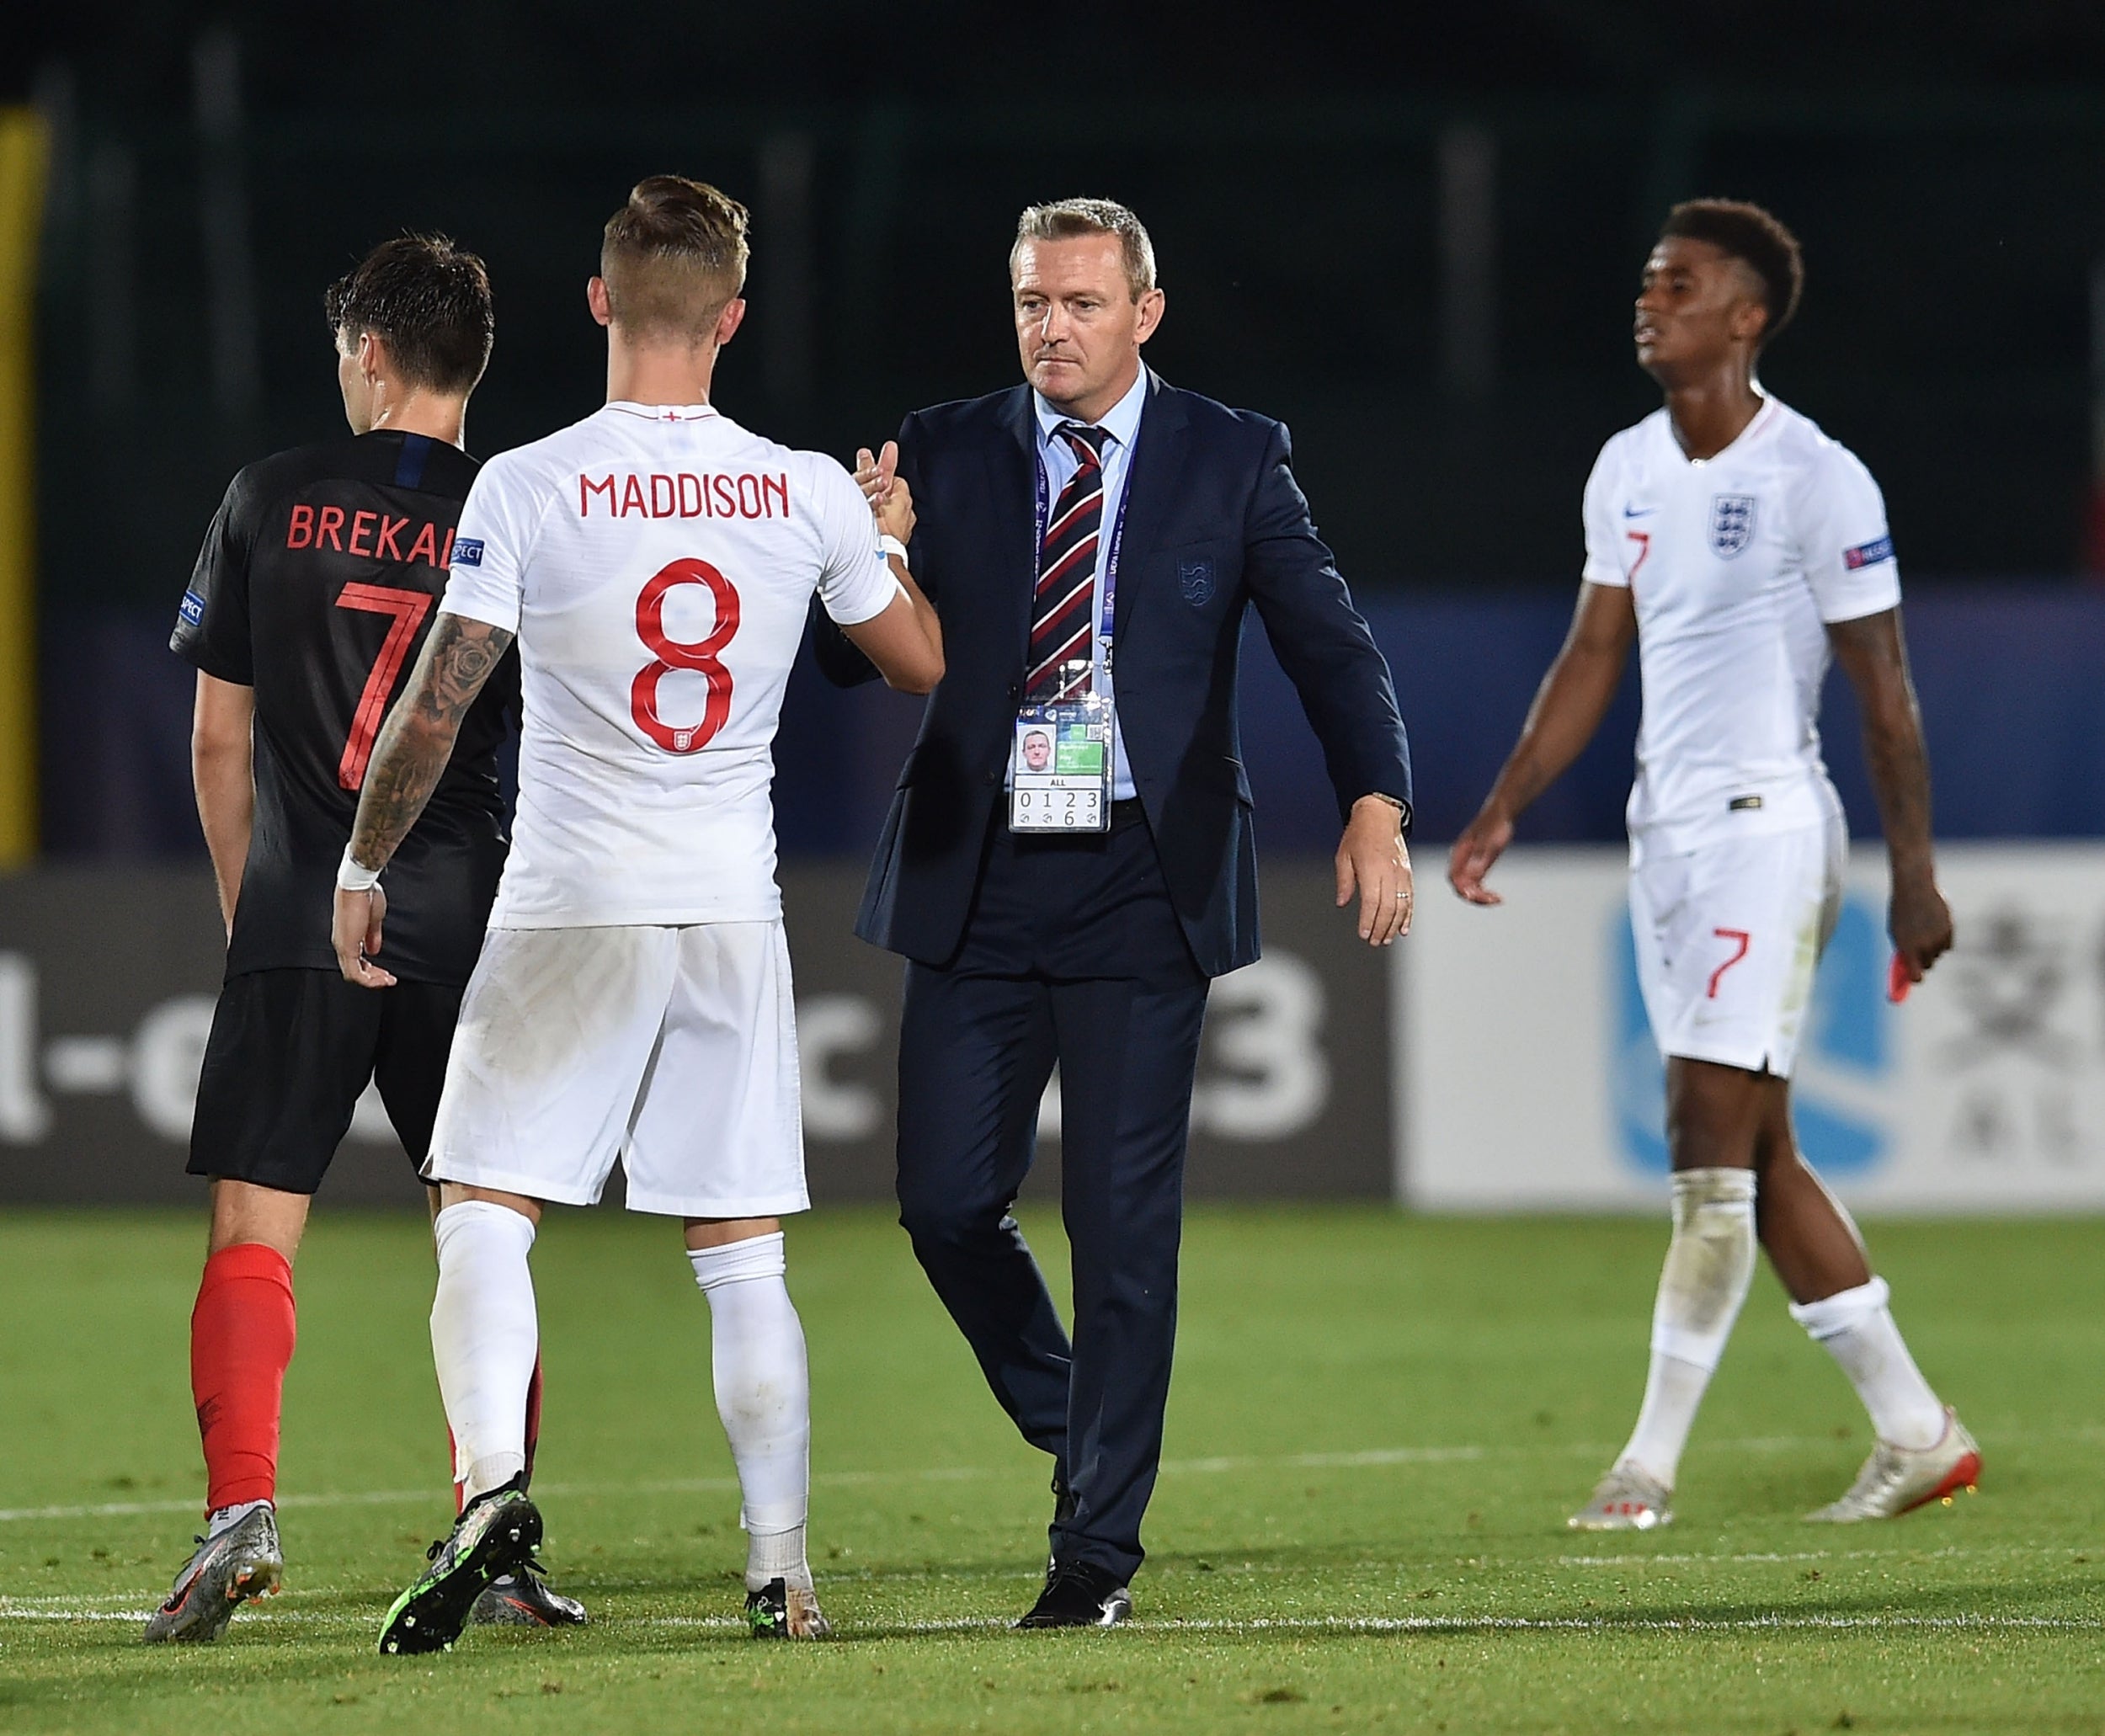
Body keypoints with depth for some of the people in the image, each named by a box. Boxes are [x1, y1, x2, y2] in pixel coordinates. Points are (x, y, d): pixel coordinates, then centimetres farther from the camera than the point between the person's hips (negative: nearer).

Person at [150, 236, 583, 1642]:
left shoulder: (272, 500, 2)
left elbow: (220, 740, 7)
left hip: (297, 928, -1)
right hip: (471, 927, 1)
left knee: (253, 1235, 0)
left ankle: (242, 1510, -18)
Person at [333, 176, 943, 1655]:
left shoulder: (528, 488, -9)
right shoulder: (810, 494, -1)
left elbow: (434, 707, -9)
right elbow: (922, 662, 13)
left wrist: (363, 869, 4)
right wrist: (887, 540, 31)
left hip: (573, 913, -3)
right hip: (737, 915, 3)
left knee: (486, 1216, 2)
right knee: (744, 1255, 8)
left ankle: (494, 1484, -20)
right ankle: (781, 1570, 7)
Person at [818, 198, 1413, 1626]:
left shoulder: (1232, 460, 2)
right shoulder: (943, 457, 6)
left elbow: (1327, 639, -4)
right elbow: (857, 662, 4)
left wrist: (1376, 805, -20)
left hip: (1142, 884, -2)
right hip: (979, 881, 2)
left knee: (1125, 1226, -3)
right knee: (947, 1203, 1)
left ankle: (1099, 1548, 3)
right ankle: (1077, 1432, 28)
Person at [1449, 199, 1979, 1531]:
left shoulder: (1816, 478, -11)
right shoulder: (1628, 471, 10)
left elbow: (1885, 690, -9)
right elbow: (1595, 656, 16)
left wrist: (1916, 875, -11)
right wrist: (1506, 810, 8)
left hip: (1768, 824, -8)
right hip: (1666, 827, 8)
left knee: (1712, 1136, -11)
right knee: (1753, 1154, 8)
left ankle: (1655, 1459, -8)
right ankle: (1916, 1434, 15)